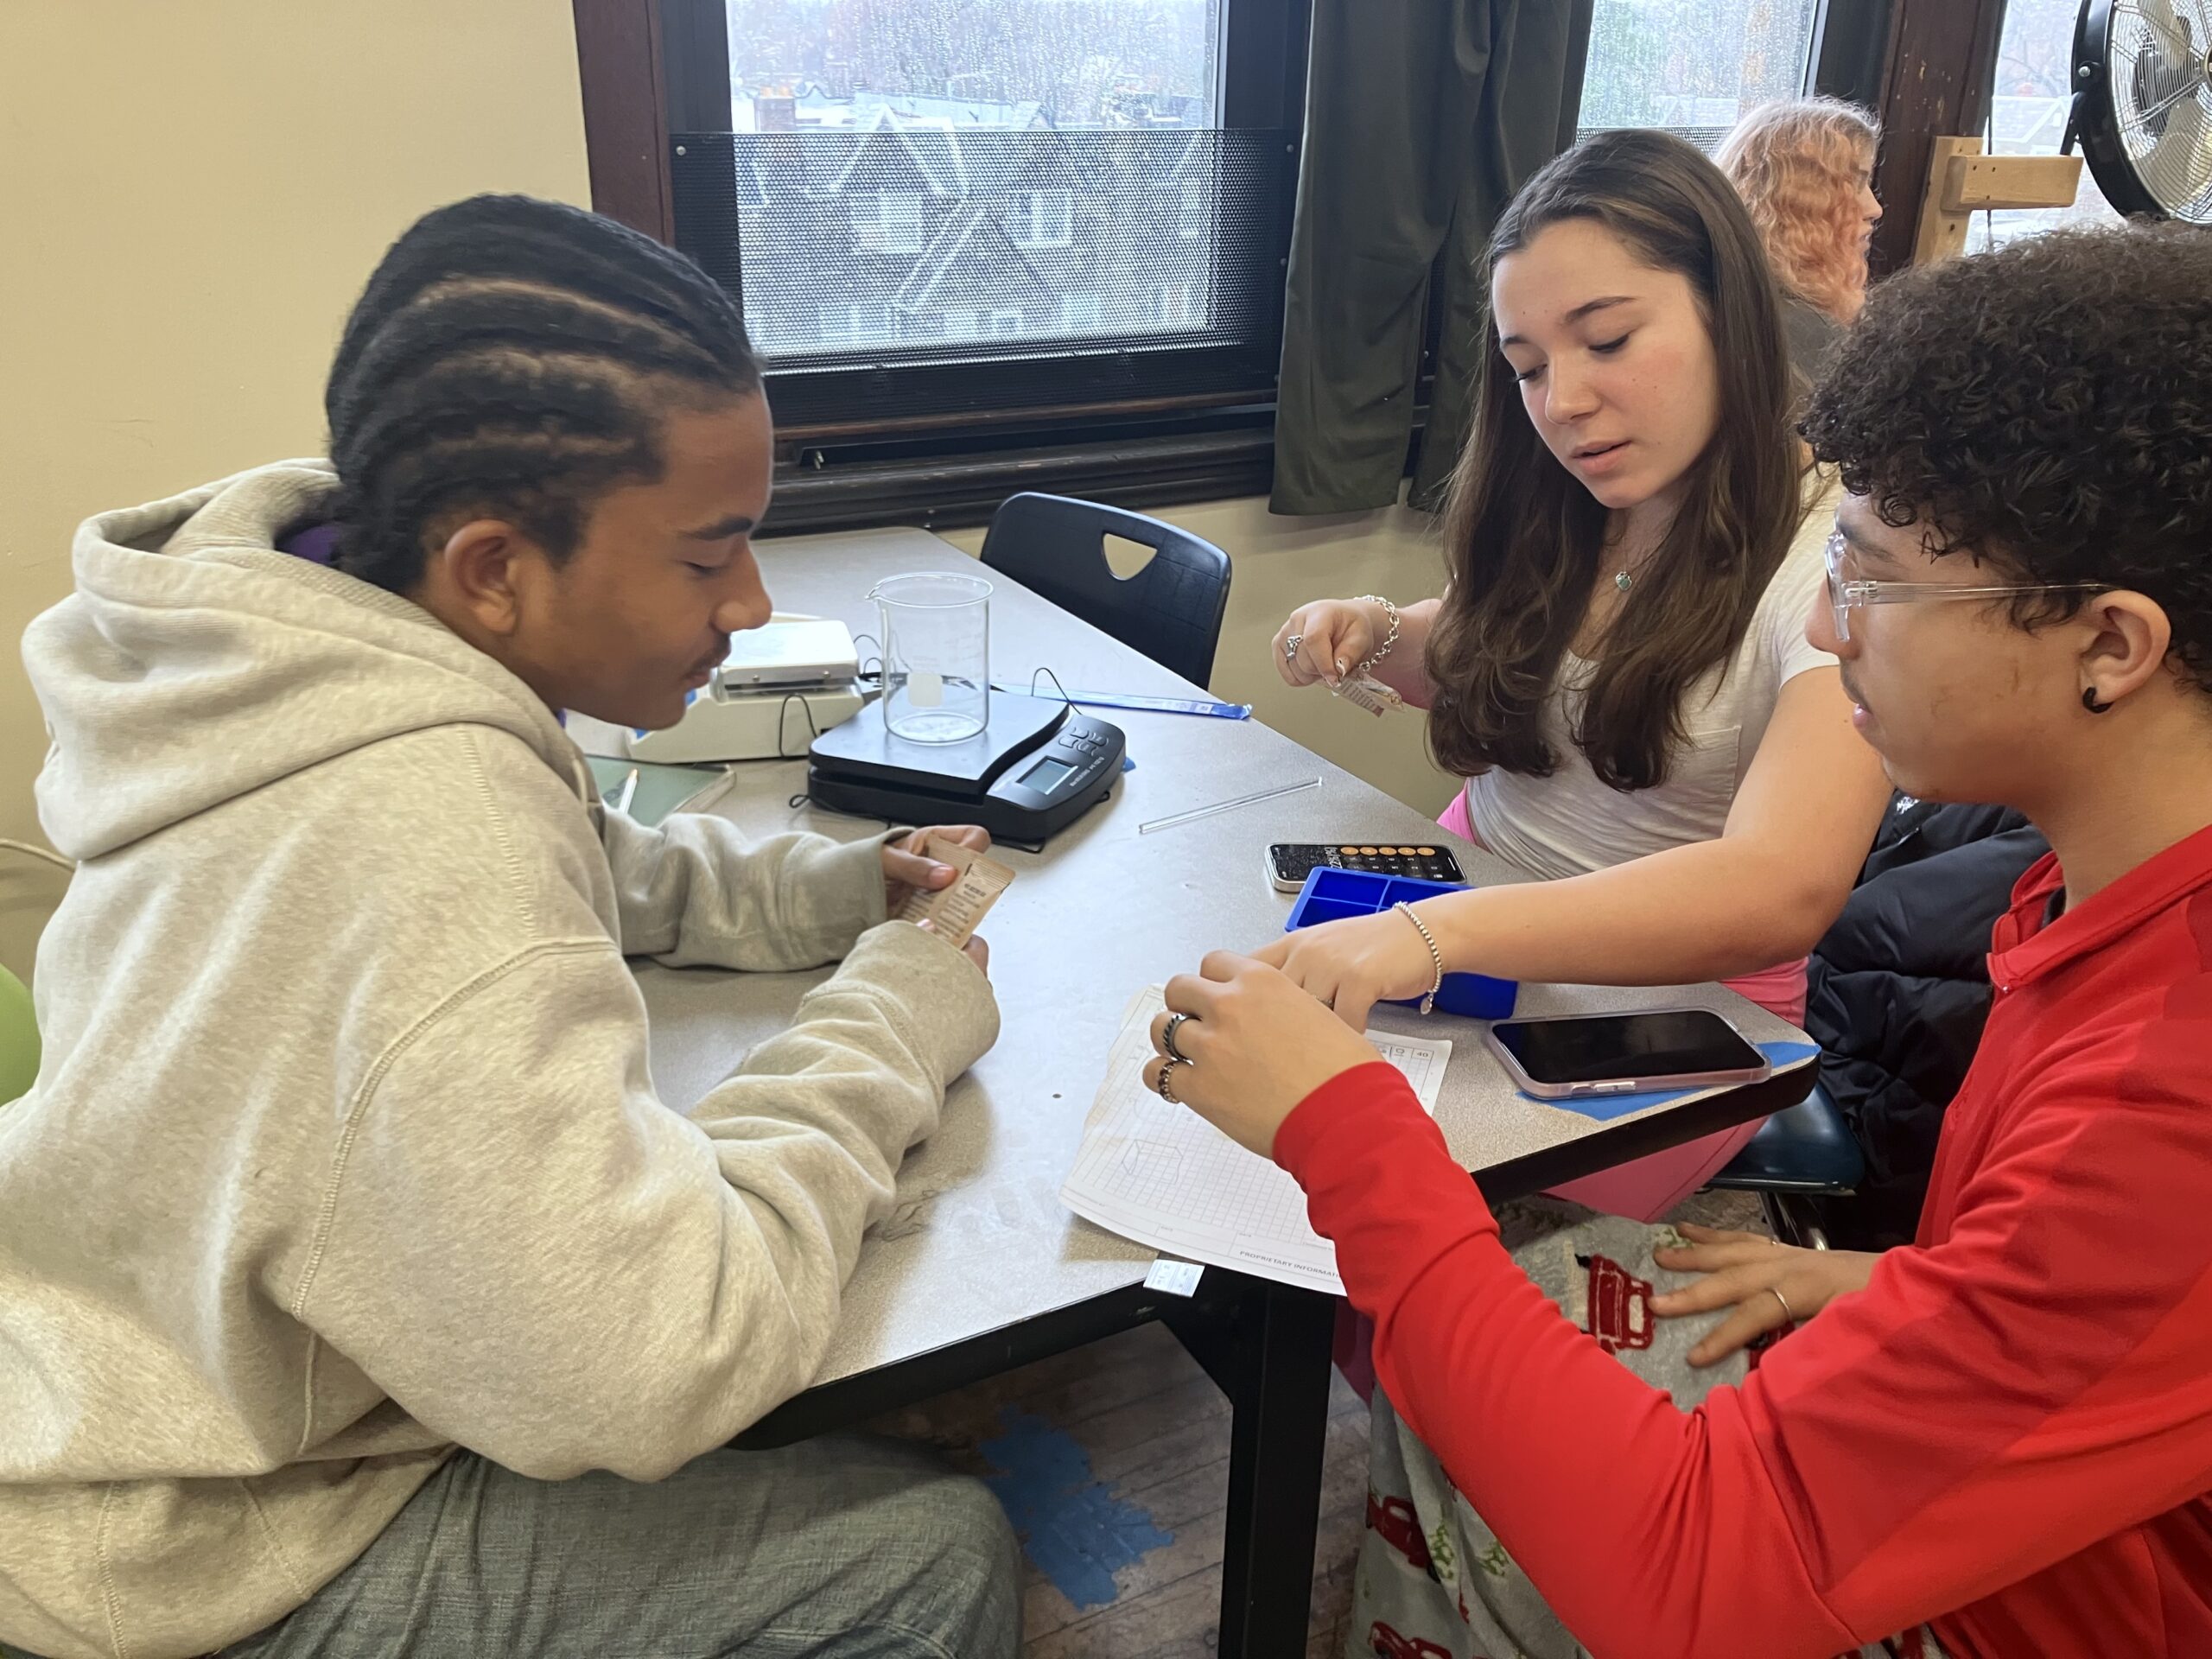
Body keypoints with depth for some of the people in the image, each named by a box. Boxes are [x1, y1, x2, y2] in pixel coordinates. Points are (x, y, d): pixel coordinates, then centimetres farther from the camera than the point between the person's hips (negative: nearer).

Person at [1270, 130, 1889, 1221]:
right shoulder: (1555, 512, 2)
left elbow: (1782, 889, -33)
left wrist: (1434, 932, -46)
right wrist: (1380, 638, -4)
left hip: (1672, 992, -5)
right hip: (1470, 908, 6)